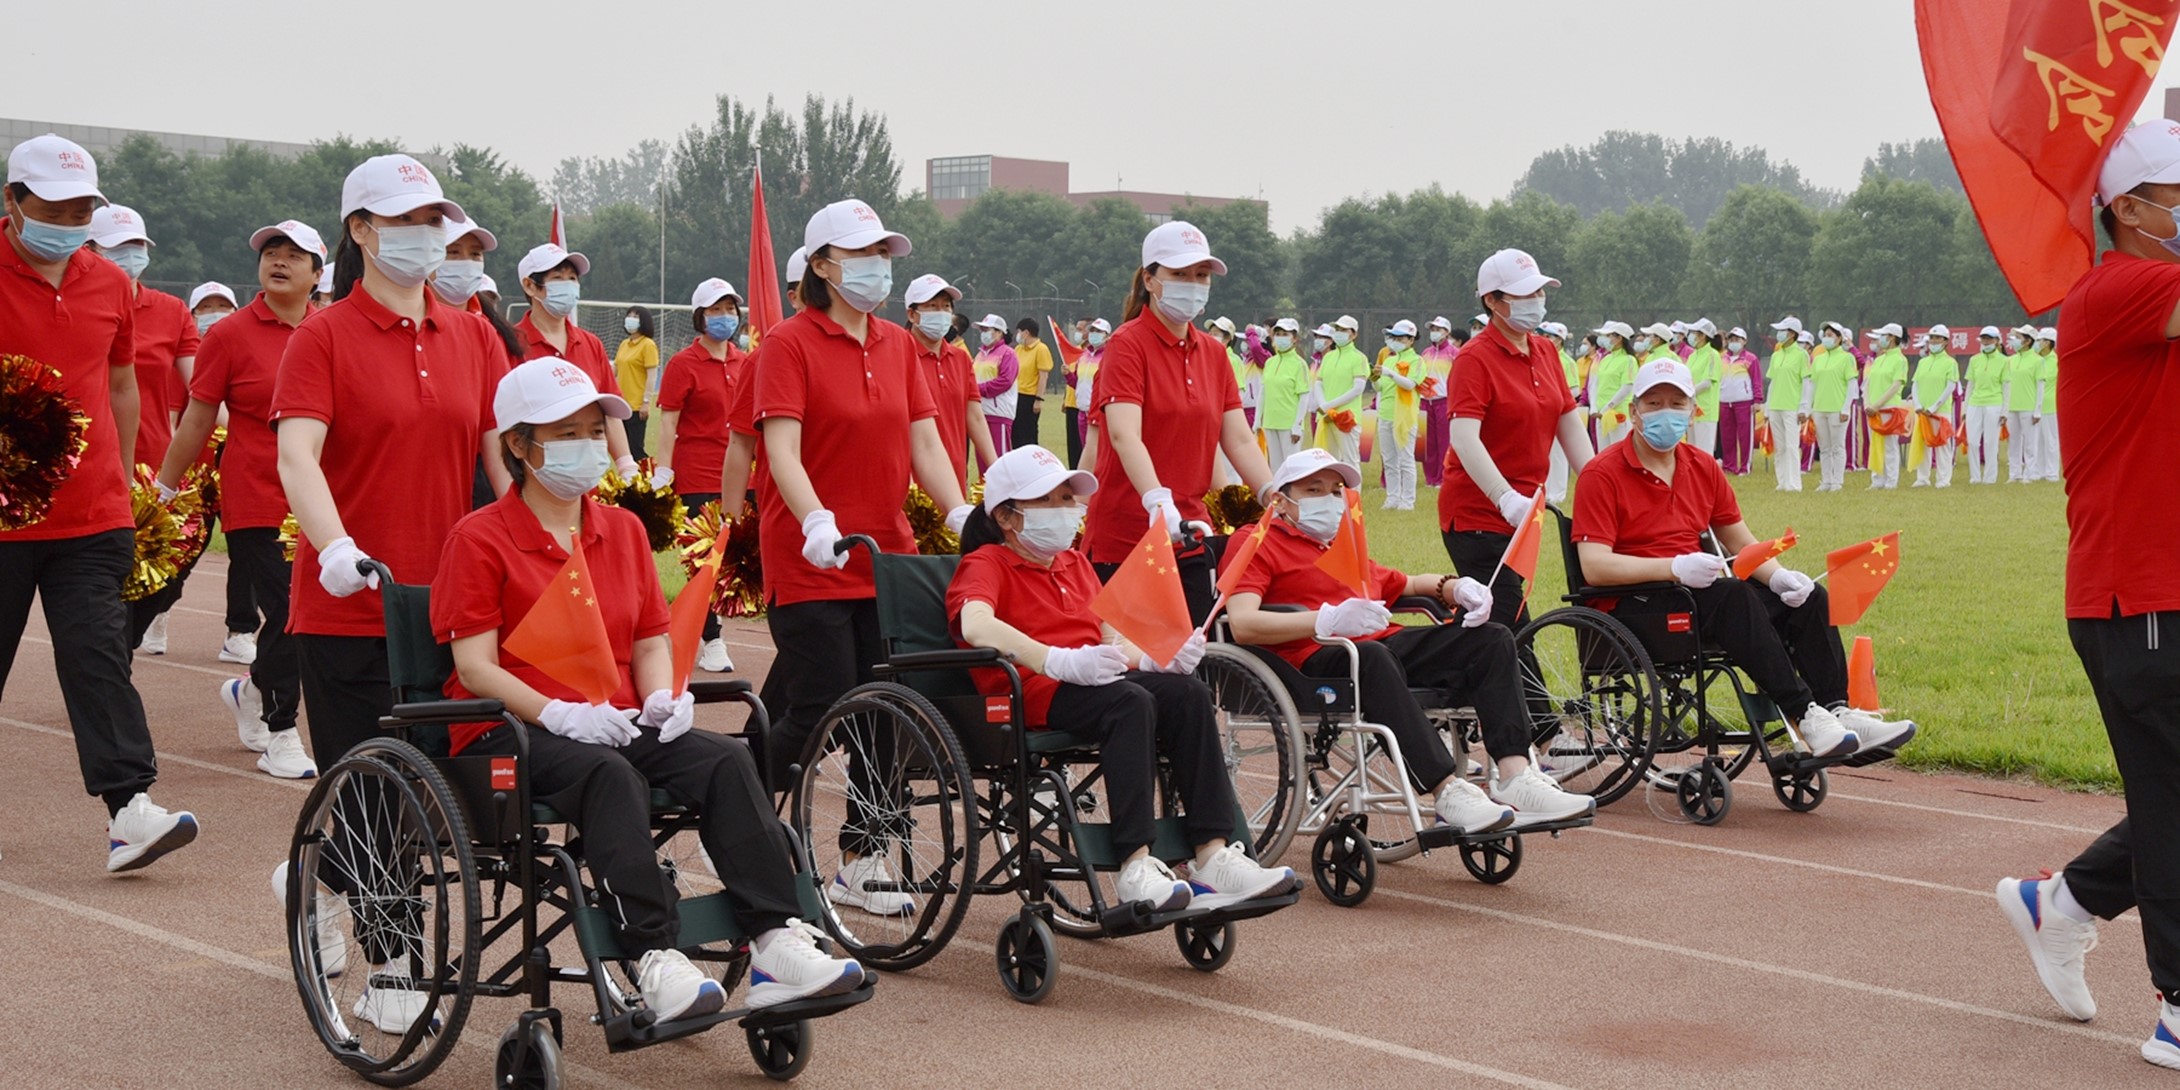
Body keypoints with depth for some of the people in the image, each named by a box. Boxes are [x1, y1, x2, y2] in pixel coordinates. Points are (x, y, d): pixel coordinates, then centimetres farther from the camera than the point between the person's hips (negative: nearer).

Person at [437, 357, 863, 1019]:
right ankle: (654, 961, -45)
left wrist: (663, 699, -5)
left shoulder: (624, 529, 18)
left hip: (618, 722, 5)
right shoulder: (480, 538, 0)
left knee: (726, 758, -23)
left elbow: (650, 640, 18)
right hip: (511, 733, -5)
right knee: (609, 773, -38)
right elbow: (475, 666, -8)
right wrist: (559, 714, -23)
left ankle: (777, 945, -34)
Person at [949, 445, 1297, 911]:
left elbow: (1109, 634, 19)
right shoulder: (986, 564, 2)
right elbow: (976, 626, -21)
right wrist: (1060, 662, -35)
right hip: (1029, 691, -7)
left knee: (1188, 693, -19)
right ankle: (1135, 869, -41)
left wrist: (1157, 658, -4)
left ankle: (1213, 855, -26)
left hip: (1093, 682, 7)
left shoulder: (1075, 563, 28)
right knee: (1130, 702, -34)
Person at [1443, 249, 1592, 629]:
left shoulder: (1546, 350, 11)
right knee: (1511, 627, -13)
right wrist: (1506, 498, -35)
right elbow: (1464, 437, -24)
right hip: (1478, 515, -8)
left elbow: (1570, 426, 14)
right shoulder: (1476, 358, -13)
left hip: (1524, 509, 8)